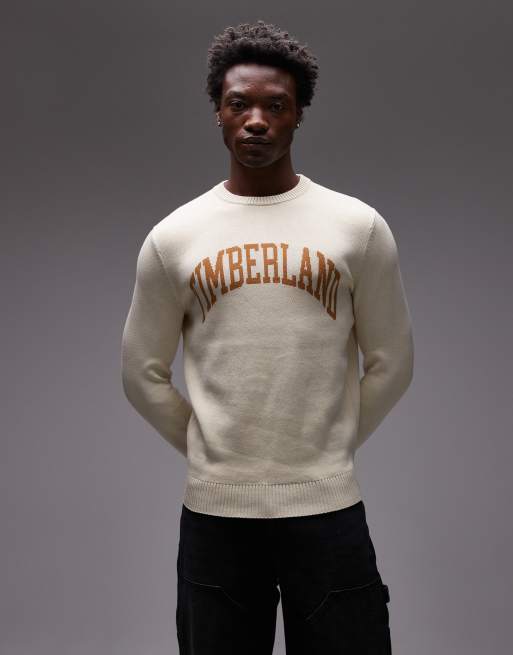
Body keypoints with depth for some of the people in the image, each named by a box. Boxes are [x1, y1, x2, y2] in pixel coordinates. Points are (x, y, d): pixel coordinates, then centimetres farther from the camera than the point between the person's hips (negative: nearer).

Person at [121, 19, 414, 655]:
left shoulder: (359, 227, -1)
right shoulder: (171, 238, 1)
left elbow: (390, 364, 5)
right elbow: (144, 374, 9)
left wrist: (328, 450, 8)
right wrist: (208, 452, 8)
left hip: (329, 507, -1)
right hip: (214, 511, 1)